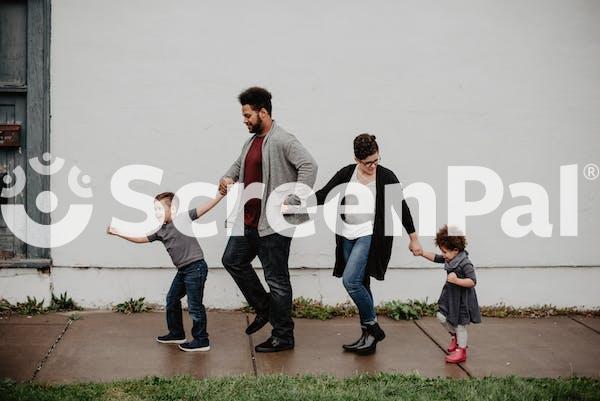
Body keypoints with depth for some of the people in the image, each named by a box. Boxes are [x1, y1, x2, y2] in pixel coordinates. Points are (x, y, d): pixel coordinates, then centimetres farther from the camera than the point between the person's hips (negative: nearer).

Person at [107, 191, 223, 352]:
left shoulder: (183, 218, -9)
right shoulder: (161, 231, 11)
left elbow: (205, 207, -17)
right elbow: (141, 239, 18)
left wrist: (220, 195, -28)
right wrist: (118, 233, 15)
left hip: (195, 267, -9)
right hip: (183, 270, 9)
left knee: (195, 305, -3)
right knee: (172, 300, 19)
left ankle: (201, 341, 8)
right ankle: (176, 334, 36)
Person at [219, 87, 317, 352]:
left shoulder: (282, 141, -15)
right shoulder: (252, 141, 14)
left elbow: (308, 166, -25)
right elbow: (239, 164, 30)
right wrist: (227, 178, 9)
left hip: (274, 223, -10)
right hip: (249, 221, 10)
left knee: (276, 278, -1)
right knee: (233, 260, 17)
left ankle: (283, 337, 10)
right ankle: (264, 309, 29)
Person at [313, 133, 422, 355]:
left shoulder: (386, 177, -6)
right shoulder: (346, 173, 3)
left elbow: (401, 207, 1)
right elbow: (323, 195, 2)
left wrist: (414, 238, 6)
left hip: (370, 235, -5)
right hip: (348, 235, 5)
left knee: (350, 280, -19)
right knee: (360, 285, 9)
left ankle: (372, 327, -3)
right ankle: (369, 336, 18)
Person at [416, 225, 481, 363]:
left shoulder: (465, 263, -24)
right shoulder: (449, 259, 1)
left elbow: (472, 281, -27)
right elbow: (435, 258, 13)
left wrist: (456, 280, -34)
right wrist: (421, 252, 3)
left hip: (462, 299, -8)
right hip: (450, 295, 8)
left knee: (460, 324, 3)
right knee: (441, 316, 6)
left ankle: (461, 350, 19)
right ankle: (454, 336, 31)